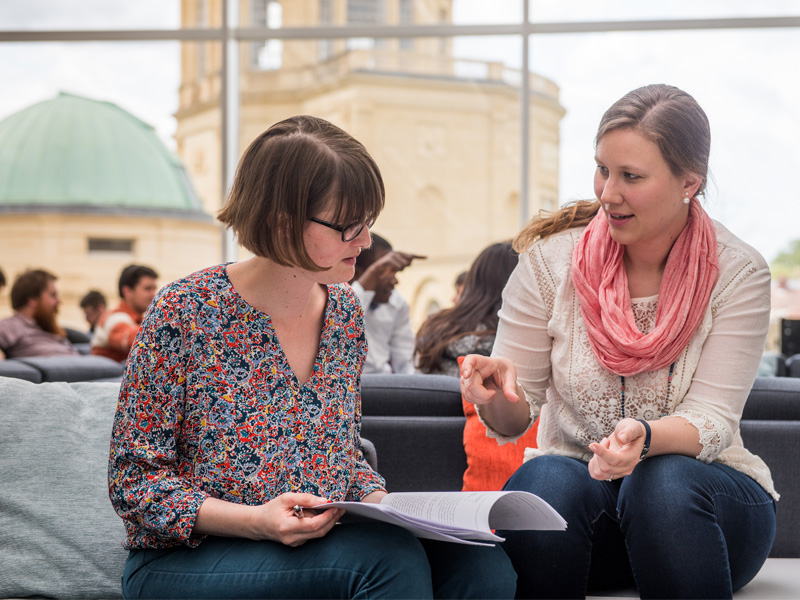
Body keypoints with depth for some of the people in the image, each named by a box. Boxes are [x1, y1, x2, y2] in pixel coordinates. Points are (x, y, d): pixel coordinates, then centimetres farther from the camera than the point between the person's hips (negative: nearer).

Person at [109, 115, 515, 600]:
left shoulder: (344, 310, 7)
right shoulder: (185, 311, -11)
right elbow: (134, 479, -9)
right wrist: (255, 520, -23)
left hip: (323, 548, 6)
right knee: (388, 557, -33)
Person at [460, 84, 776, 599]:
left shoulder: (738, 273, -7)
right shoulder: (551, 258, -4)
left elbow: (712, 421, -14)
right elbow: (513, 420, -1)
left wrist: (645, 437, -36)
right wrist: (498, 395, -26)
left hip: (703, 493, 0)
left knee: (664, 484, -35)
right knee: (546, 480, -34)